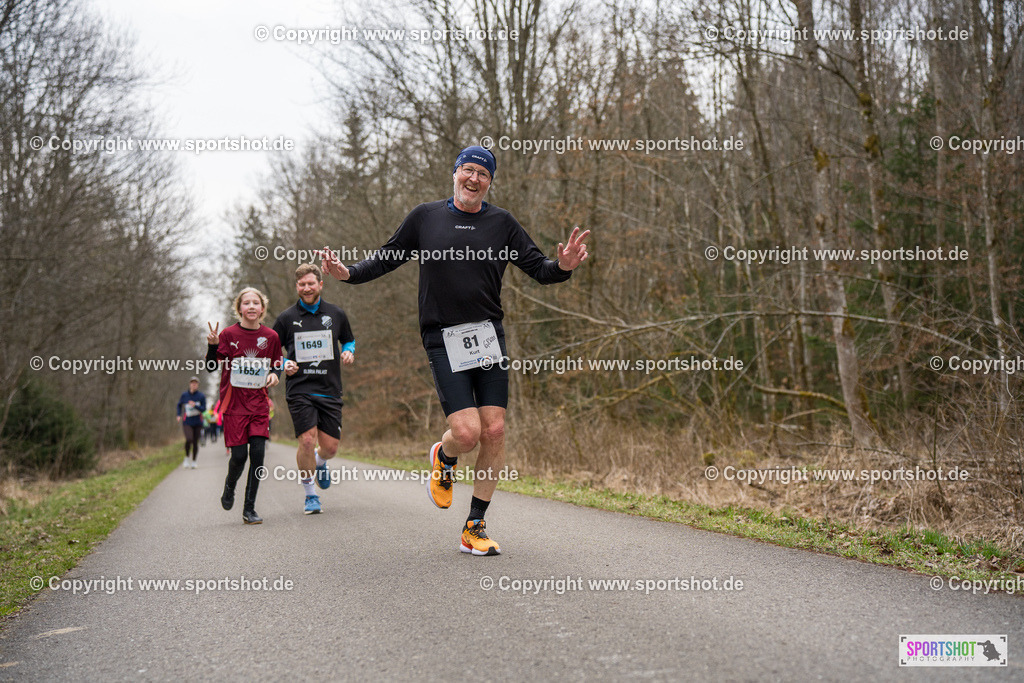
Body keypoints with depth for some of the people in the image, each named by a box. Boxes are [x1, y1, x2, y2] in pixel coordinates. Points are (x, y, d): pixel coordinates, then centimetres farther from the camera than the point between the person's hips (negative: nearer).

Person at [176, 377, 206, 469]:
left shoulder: (201, 396, -1)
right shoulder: (184, 395, 3)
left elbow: (204, 409, -5)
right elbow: (179, 404, 20)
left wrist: (195, 405, -22)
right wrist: (179, 415, 8)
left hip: (197, 423, 1)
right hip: (187, 422, -1)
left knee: (195, 442, 4)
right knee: (189, 439, -20)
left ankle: (193, 462, 20)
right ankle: (187, 458, 3)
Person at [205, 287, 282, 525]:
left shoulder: (271, 336, 4)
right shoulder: (229, 334, -3)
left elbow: (276, 365, 18)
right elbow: (212, 367, -4)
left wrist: (274, 375, -4)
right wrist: (213, 345, -21)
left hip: (259, 402, 2)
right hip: (234, 403, -2)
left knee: (258, 453, -9)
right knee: (239, 455, -6)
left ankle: (249, 509, 2)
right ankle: (229, 486, 29)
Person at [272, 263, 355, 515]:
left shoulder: (336, 314, 8)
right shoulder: (286, 318, 3)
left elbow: (349, 340, 23)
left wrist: (349, 352, 1)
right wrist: (284, 364, -7)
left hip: (330, 390, 2)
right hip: (299, 389, -2)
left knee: (330, 446, -1)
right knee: (307, 441, -14)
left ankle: (320, 463, 38)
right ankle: (310, 495, 6)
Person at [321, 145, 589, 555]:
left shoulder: (501, 223, 8)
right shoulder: (424, 218, 7)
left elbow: (539, 269, 6)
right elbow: (386, 259, 14)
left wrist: (563, 266, -15)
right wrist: (349, 273, -2)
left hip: (489, 336, 2)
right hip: (443, 340, -2)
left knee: (494, 431, -3)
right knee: (467, 432, -15)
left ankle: (474, 528, 12)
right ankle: (443, 458, 24)